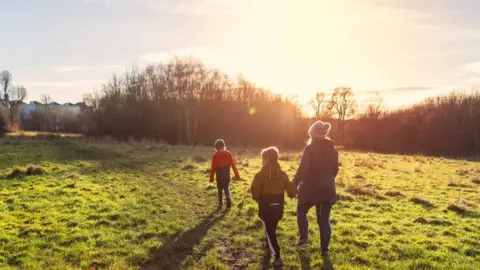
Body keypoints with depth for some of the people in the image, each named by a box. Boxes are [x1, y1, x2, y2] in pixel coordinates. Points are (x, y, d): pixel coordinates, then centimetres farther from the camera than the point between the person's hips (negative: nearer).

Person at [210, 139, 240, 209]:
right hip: (227, 175, 2)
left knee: (220, 189, 13)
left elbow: (213, 168, -7)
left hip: (219, 176, -2)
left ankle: (220, 204, 11)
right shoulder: (228, 154, -2)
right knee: (226, 188, 18)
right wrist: (237, 175, 5)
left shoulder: (215, 155, -8)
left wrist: (211, 178, -1)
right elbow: (233, 165, -1)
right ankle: (228, 200, -3)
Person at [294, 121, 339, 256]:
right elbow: (335, 170, 14)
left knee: (301, 211, 20)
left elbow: (303, 169, -19)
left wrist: (294, 185, -13)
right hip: (328, 189, 5)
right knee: (324, 219, 14)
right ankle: (325, 249, 16)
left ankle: (304, 238, 11)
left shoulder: (310, 148, -13)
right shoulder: (333, 149, 6)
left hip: (311, 188, -5)